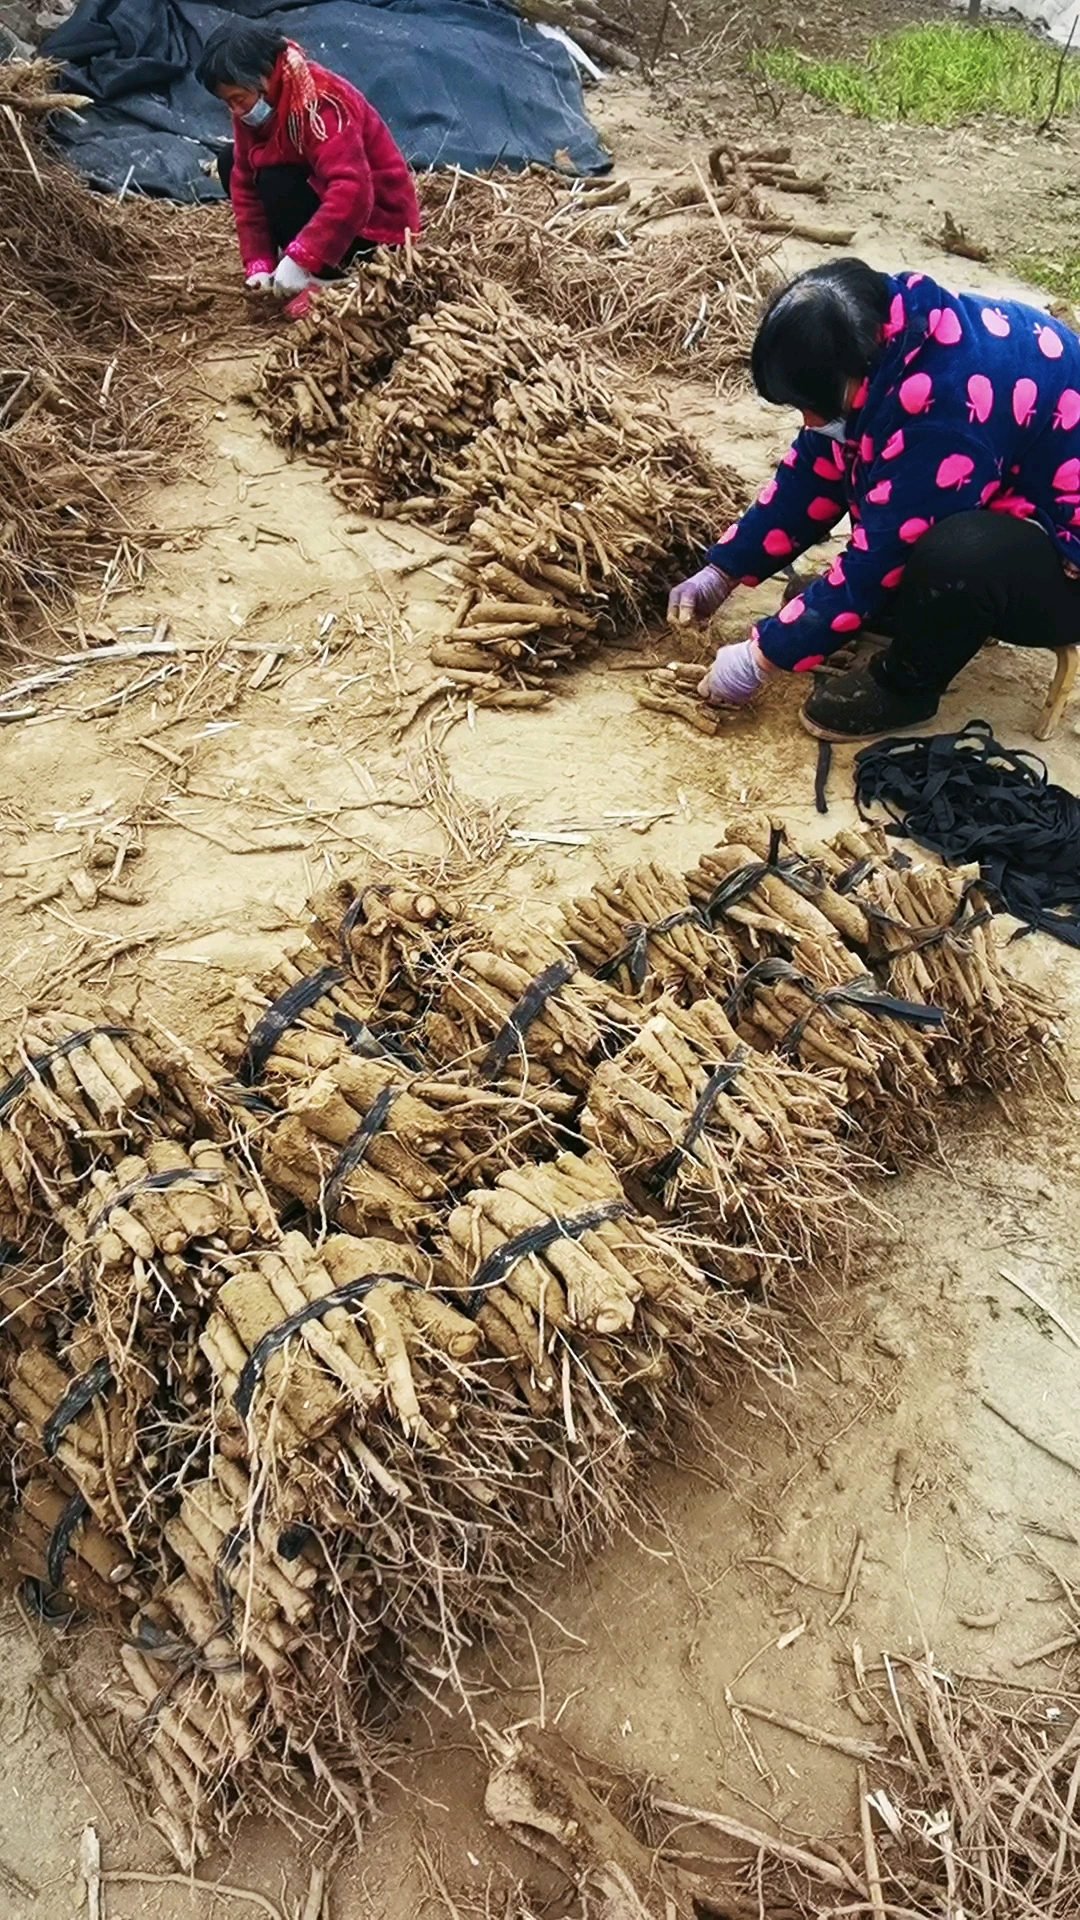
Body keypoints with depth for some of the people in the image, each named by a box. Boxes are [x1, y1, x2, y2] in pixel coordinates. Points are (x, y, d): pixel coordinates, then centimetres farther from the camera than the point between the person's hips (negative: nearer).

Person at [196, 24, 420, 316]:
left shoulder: (319, 102, -28)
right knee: (231, 164, 2)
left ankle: (329, 277, -14)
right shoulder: (255, 104, -4)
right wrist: (259, 264, -14)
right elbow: (245, 183, -3)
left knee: (276, 182, -27)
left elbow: (352, 191, -39)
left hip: (375, 218, -9)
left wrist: (300, 260, -40)